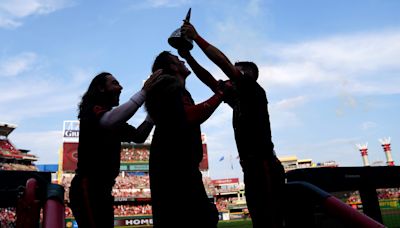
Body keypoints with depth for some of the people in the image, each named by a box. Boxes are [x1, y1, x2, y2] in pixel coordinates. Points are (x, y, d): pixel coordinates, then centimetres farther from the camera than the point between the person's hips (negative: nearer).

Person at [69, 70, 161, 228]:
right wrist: (144, 91, -27)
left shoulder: (111, 117, 20)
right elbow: (110, 121, -31)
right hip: (87, 187, -9)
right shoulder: (92, 110, -7)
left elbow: (139, 136, 10)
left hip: (103, 189, 9)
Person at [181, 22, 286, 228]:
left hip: (265, 168, -9)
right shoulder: (238, 101, 22)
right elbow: (210, 81, 22)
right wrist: (188, 57, 17)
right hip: (252, 170, 9)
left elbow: (224, 63, -10)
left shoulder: (254, 92, -1)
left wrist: (196, 37, -4)